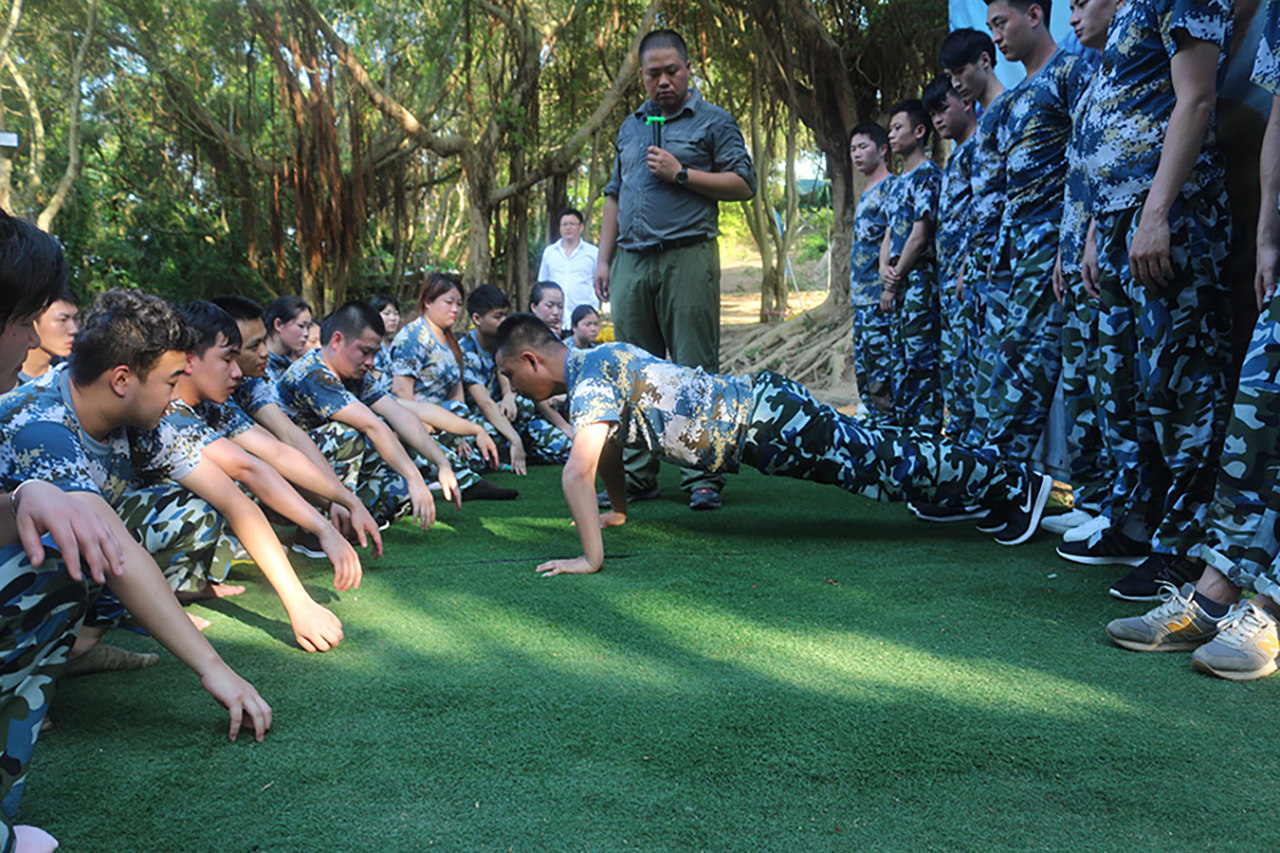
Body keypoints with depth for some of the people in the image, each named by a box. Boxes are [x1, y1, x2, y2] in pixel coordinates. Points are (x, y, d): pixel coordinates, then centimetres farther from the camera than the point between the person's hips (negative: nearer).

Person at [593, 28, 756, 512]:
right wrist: (604, 259, 15)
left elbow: (744, 184, -1)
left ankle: (703, 478, -1)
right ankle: (637, 477, 12)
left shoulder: (713, 122, 6)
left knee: (695, 371, -6)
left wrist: (681, 173, -7)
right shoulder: (630, 127, 22)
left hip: (687, 258, -5)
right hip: (631, 262, 5)